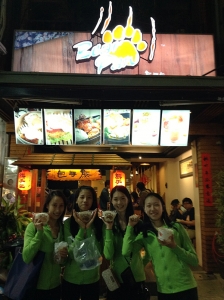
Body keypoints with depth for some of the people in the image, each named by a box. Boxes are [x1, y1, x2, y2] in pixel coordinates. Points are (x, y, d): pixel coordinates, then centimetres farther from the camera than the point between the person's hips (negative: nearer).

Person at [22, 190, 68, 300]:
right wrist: (39, 232, -27)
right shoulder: (33, 226, -14)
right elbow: (26, 258, -22)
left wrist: (64, 256, -12)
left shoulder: (63, 228, -1)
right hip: (35, 286, -4)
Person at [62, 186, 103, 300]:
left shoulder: (99, 223, -6)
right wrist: (82, 228, -23)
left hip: (92, 279, 1)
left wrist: (89, 228, -21)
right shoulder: (68, 222, -10)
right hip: (71, 278, -1)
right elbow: (71, 253, -14)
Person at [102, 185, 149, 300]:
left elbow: (136, 248, -15)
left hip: (137, 277, 1)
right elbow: (108, 255, -17)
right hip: (117, 278, -1)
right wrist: (109, 228, -24)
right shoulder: (108, 223, -7)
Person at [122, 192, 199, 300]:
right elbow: (126, 252, -15)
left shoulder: (176, 227, -7)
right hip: (163, 291, 2)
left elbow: (194, 260, -6)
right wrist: (130, 226, -11)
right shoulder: (144, 235, 0)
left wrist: (174, 247, -22)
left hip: (186, 288, -2)